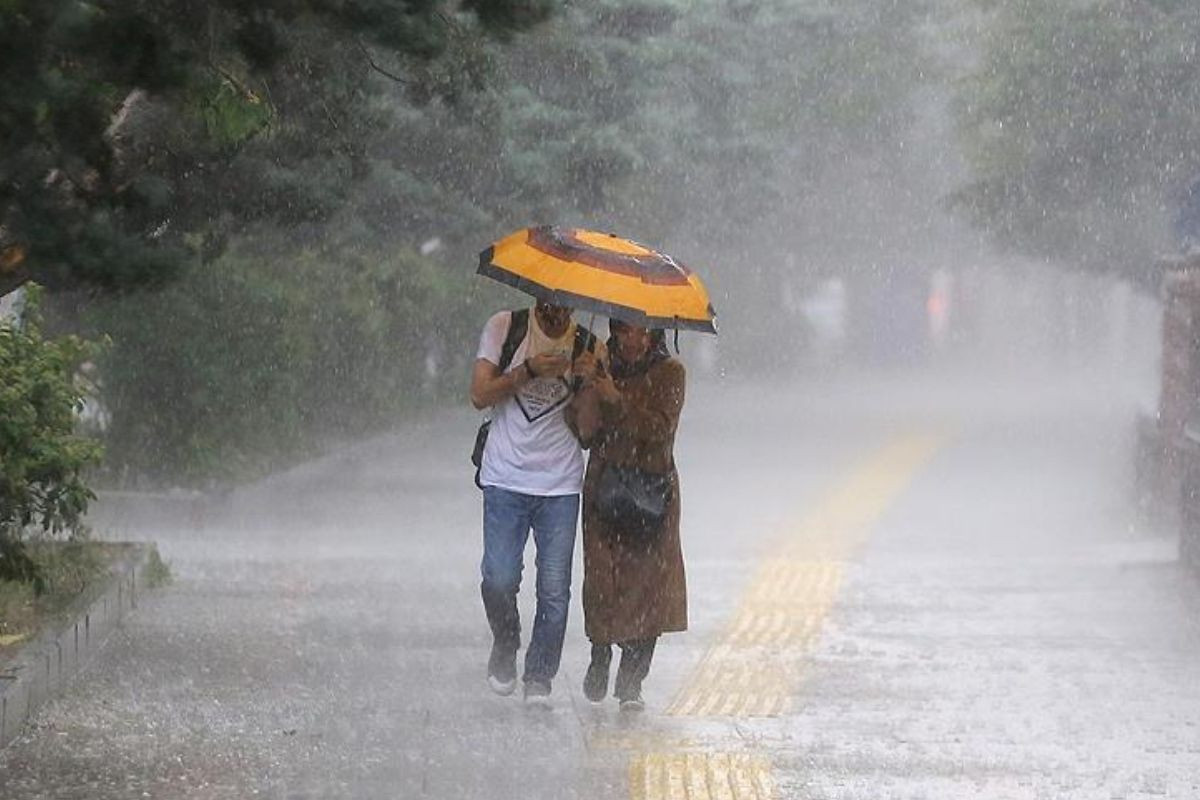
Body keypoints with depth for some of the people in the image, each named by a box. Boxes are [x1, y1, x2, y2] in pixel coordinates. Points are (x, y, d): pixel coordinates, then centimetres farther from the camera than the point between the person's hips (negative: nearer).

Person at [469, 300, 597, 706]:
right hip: (505, 479, -1)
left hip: (561, 486, 1)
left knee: (554, 590, -3)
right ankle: (505, 646, 20)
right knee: (499, 580, -9)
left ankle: (539, 679, 11)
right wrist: (529, 371, -17)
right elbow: (480, 395, -5)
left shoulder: (588, 347, 3)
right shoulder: (504, 328, 1)